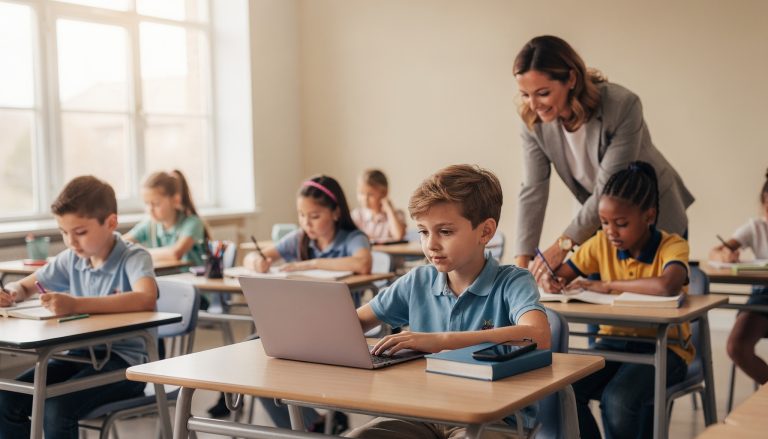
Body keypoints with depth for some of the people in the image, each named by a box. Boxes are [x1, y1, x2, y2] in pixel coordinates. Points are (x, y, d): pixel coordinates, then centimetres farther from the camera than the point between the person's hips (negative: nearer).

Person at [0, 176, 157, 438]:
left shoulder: (133, 258, -13)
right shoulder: (71, 259, 7)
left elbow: (146, 299, -36)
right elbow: (25, 286, 21)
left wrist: (76, 305, -43)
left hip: (125, 360, -7)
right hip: (81, 354, 7)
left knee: (57, 409, -27)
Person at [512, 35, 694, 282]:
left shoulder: (622, 106, -31)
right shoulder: (534, 122, -17)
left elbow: (608, 189, -30)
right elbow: (533, 191, -17)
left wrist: (565, 243, -32)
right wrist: (521, 261, -24)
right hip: (601, 221, 4)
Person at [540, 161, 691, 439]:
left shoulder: (672, 245, -14)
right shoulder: (601, 243, 1)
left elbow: (667, 286, -36)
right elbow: (561, 275, 7)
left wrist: (608, 286, -25)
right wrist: (550, 280, -18)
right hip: (614, 342, 4)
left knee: (618, 399, -33)